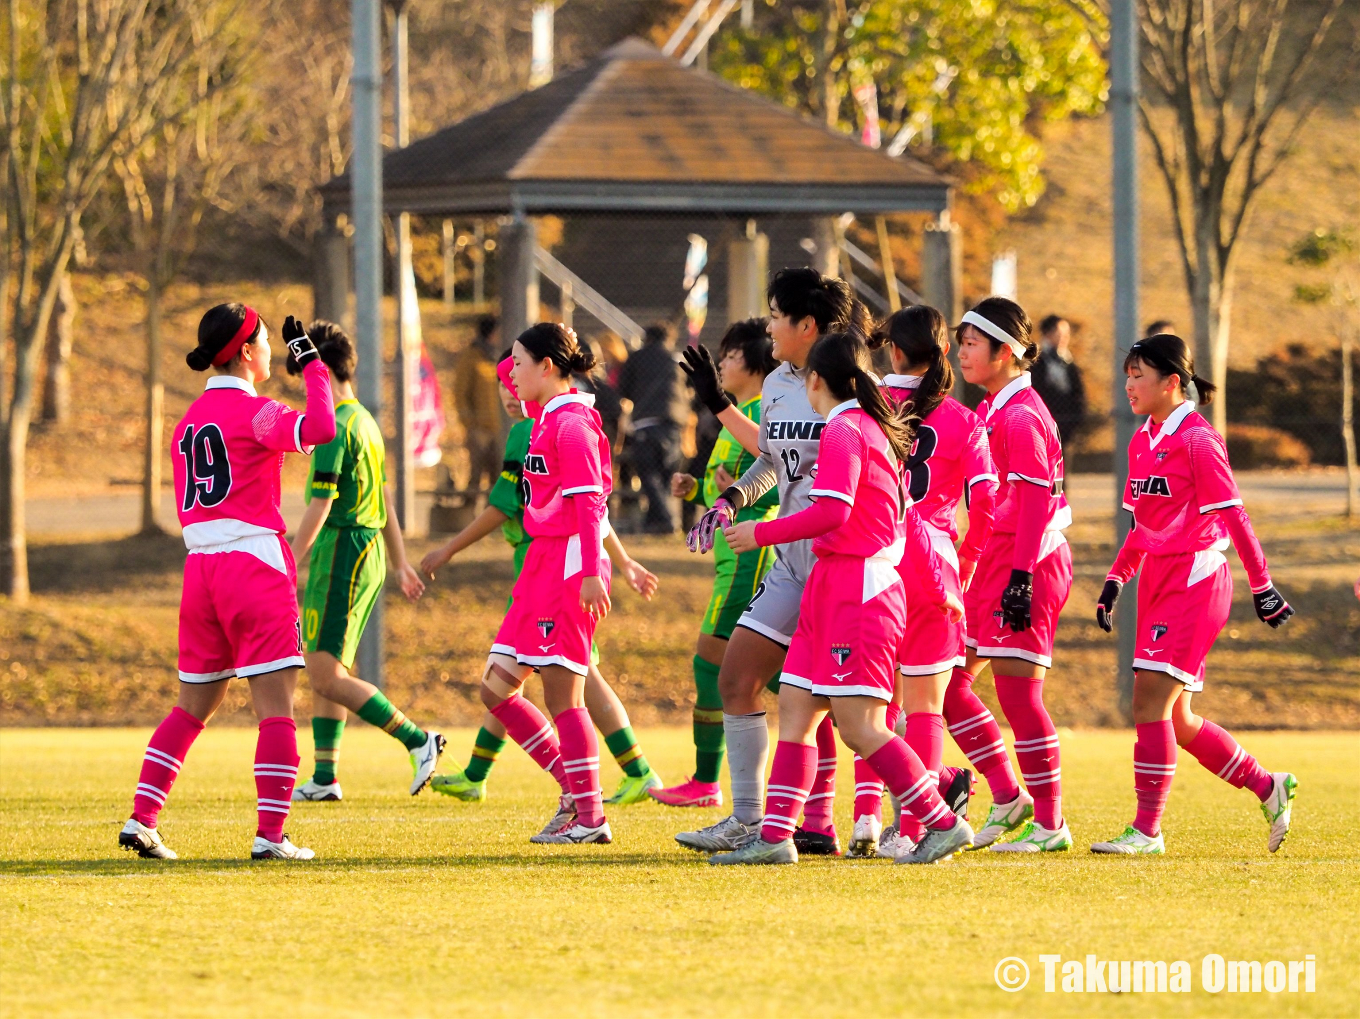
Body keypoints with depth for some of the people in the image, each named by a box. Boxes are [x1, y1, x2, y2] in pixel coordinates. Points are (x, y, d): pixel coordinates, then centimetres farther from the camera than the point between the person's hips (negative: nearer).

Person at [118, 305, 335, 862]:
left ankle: (141, 820, 8)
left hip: (200, 564, 7)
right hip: (254, 562, -7)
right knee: (275, 704, -5)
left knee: (193, 705, 14)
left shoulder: (190, 420, 15)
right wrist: (310, 362, -12)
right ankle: (270, 835, -10)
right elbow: (320, 429, -24)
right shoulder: (252, 411, -8)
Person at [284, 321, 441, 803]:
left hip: (342, 552, -10)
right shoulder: (365, 422, 15)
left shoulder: (336, 427, -15)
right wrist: (401, 564, 27)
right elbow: (383, 501, 22)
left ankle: (418, 741, -10)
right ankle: (325, 777, 12)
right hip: (369, 553, 10)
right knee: (325, 670, 12)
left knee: (328, 675, -10)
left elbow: (319, 507, -19)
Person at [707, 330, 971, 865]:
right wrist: (937, 589, 26)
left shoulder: (842, 430, -11)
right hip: (834, 590, 10)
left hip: (856, 591, -10)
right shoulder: (877, 430, 18)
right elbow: (908, 520, 22)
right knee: (795, 708, 6)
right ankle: (775, 836, 4)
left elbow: (832, 513, -21)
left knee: (858, 724, -11)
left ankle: (943, 824, -7)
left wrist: (762, 533, -13)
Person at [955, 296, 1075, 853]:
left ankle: (1050, 823, 0)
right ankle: (1008, 796, 13)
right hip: (994, 559, 10)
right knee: (948, 675, 8)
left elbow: (1036, 500, -19)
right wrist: (979, 566, 22)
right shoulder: (991, 410, 16)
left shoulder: (1020, 415, -14)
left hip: (1027, 562, -10)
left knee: (1016, 687, -7)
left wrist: (1020, 576, -23)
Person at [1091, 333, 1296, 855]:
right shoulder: (1142, 442, 13)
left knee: (1151, 700, -14)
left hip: (1195, 581, -9)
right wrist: (1116, 579, 14)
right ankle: (1268, 788, 24)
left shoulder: (1197, 441, -12)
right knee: (1174, 720, 9)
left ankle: (1147, 830, -11)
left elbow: (1233, 516, -11)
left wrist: (1262, 586, -11)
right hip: (1158, 581, 9)